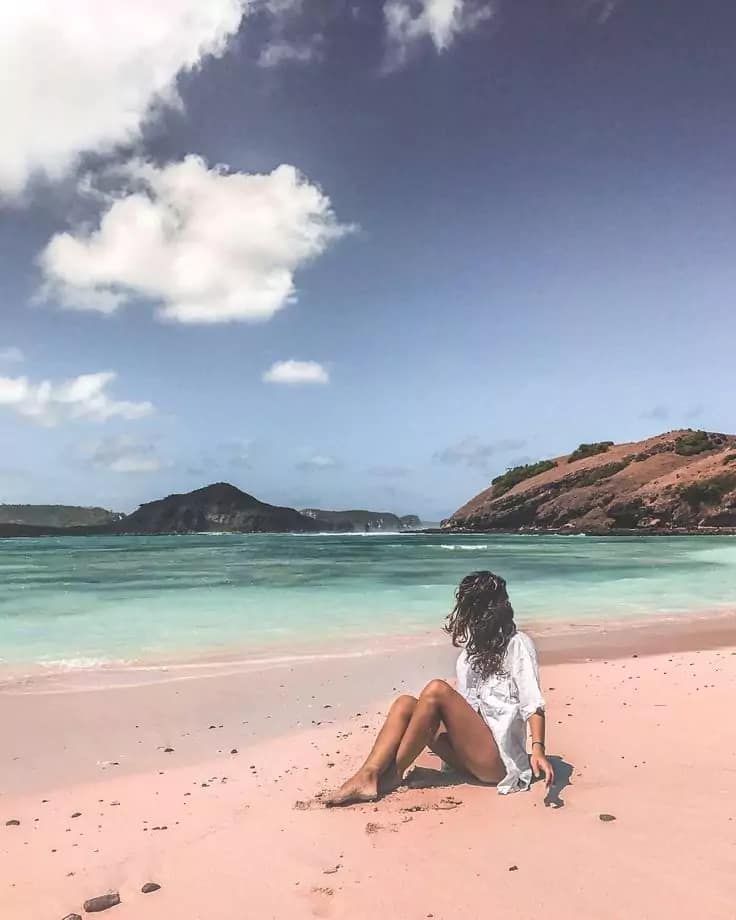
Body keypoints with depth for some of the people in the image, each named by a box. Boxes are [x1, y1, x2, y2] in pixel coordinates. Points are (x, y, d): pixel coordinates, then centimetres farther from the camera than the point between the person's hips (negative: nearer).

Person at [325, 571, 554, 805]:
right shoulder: (473, 646, 19)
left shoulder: (517, 644, -4)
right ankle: (368, 777, -31)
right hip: (468, 756, 8)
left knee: (436, 690, -26)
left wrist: (538, 750, -25)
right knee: (405, 704, -12)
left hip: (497, 757, -8)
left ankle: (392, 774, -18)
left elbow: (533, 704, -14)